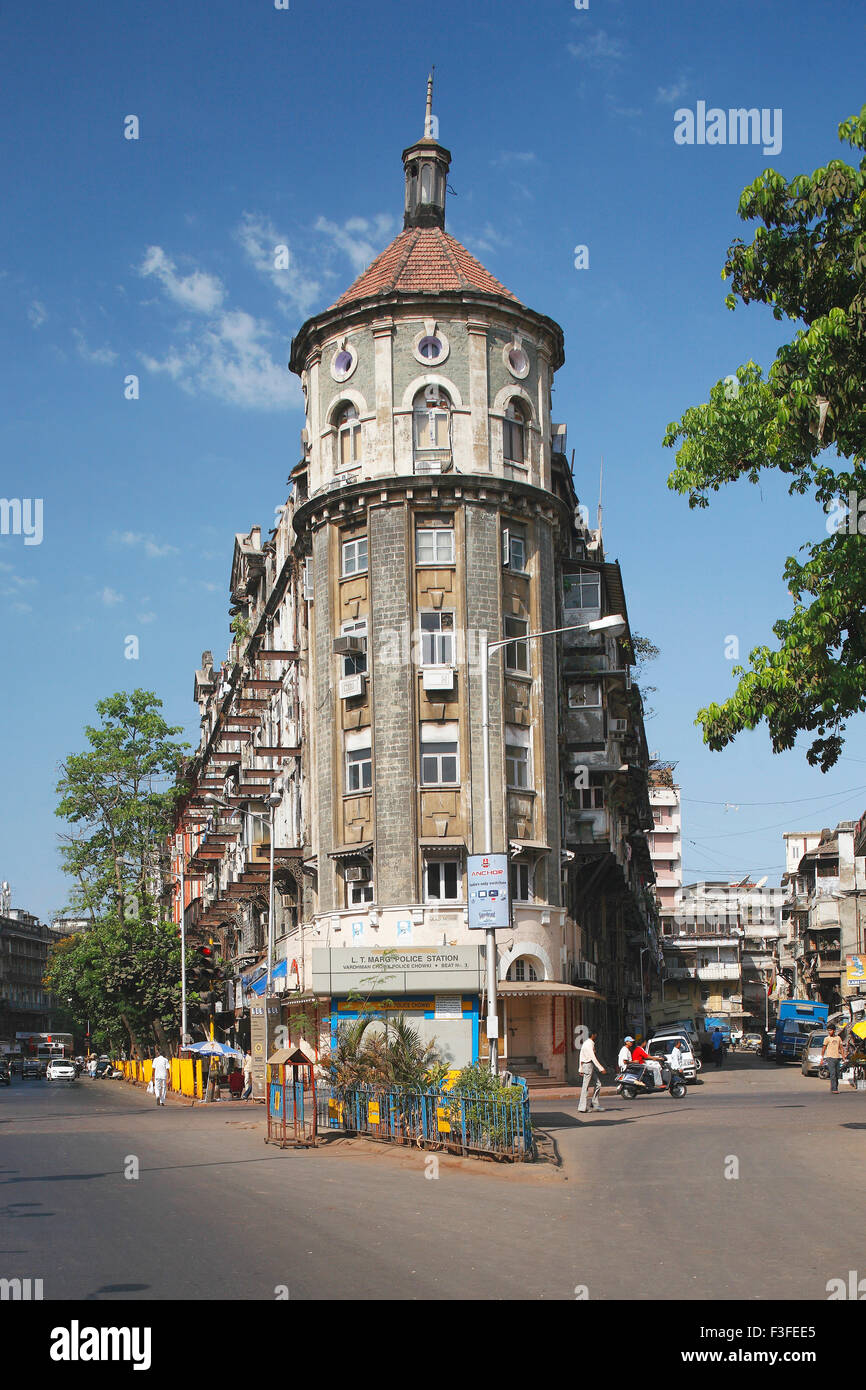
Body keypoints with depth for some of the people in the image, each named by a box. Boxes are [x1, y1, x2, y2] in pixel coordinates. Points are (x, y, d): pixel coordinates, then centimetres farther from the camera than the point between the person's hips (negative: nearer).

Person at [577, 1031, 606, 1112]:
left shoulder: (587, 1043, 16)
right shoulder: (589, 1044, -16)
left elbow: (581, 1056, 20)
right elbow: (593, 1058, -23)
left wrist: (581, 1069, 22)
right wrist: (601, 1068, -24)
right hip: (588, 1065, -10)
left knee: (598, 1084, 10)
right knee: (585, 1087, -7)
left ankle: (595, 1104, 13)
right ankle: (581, 1108, -5)